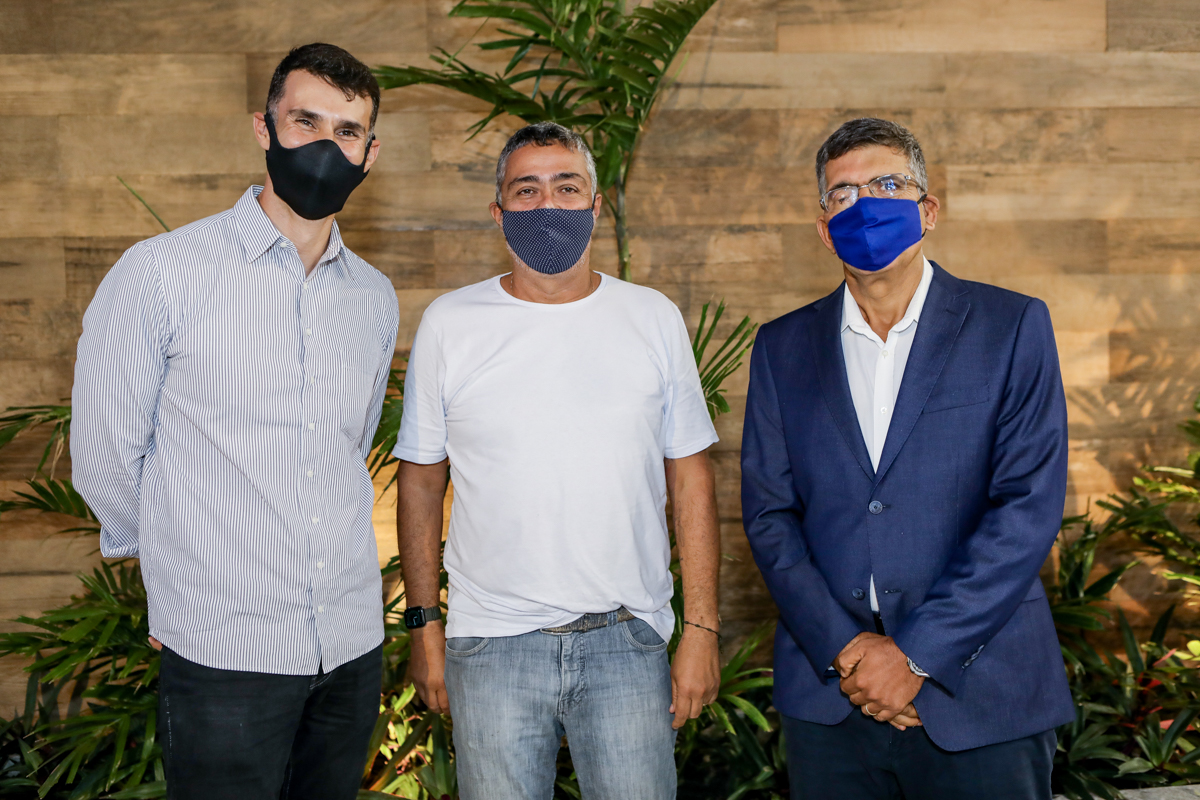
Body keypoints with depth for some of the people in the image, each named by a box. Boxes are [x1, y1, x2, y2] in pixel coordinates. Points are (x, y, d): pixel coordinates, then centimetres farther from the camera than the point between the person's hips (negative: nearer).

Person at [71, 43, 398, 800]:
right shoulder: (161, 274, -9)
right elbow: (105, 455, -2)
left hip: (355, 643, 5)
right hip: (228, 651, -5)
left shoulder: (375, 298, 7)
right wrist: (185, 560, 9)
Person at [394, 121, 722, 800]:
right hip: (491, 645, 0)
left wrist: (702, 630, -1)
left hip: (627, 642, 1)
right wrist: (425, 625, 3)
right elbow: (421, 481, 6)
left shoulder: (655, 319, 3)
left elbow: (690, 480, 3)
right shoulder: (449, 324, 1)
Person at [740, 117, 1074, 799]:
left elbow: (1031, 505, -9)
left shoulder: (1012, 327, -1)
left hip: (979, 696, -2)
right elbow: (769, 513, 3)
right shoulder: (783, 347, 8)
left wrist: (916, 654, -13)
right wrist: (843, 649, -10)